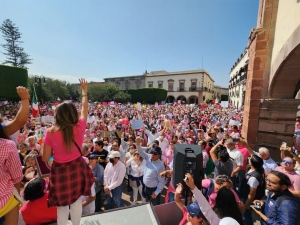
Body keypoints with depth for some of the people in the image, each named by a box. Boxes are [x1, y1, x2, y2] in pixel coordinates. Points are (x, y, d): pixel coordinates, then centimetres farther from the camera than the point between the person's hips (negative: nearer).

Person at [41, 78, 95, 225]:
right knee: (77, 202, 24)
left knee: (62, 206, 22)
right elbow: (84, 109, 2)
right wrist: (84, 91, 13)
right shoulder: (79, 127, -16)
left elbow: (45, 158, -8)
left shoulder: (51, 132, -18)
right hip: (77, 168, 2)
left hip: (59, 171, -1)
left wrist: (42, 145, 7)